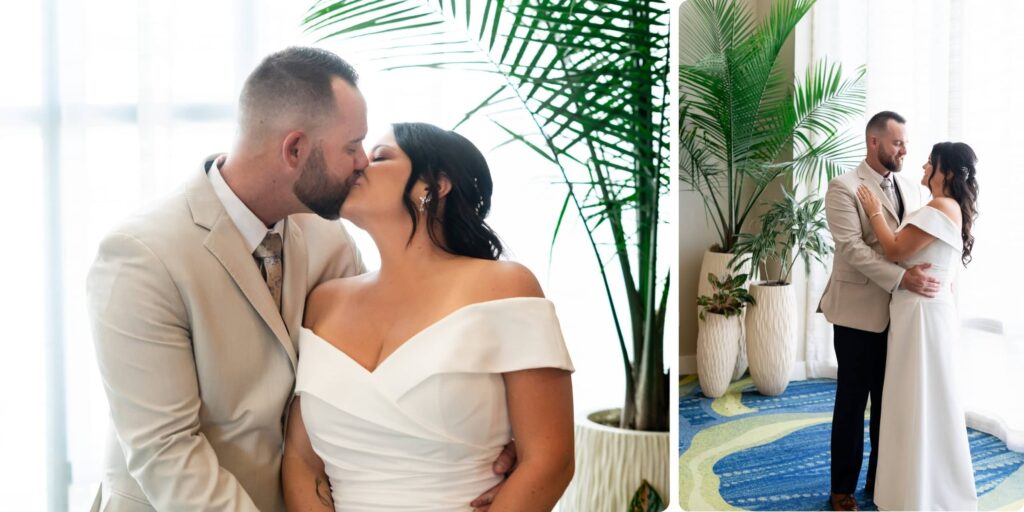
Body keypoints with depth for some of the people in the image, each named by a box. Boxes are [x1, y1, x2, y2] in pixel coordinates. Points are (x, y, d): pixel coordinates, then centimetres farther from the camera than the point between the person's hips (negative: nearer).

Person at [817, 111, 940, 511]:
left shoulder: (910, 189, 12)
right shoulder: (844, 187, -7)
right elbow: (851, 248, -17)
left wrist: (928, 275, -10)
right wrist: (901, 278, -26)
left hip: (901, 311, 5)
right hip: (859, 310, -5)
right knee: (853, 401, 5)